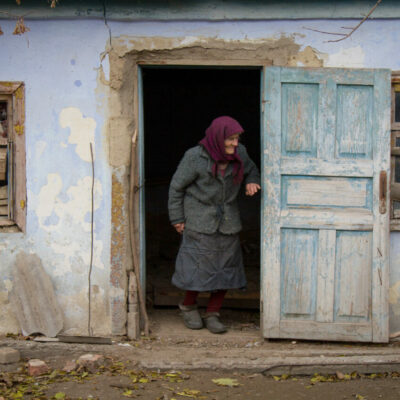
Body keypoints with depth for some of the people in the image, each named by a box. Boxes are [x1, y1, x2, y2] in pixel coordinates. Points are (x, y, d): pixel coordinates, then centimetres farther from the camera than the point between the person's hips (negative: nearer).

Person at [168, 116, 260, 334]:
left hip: (227, 219, 4)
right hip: (200, 219, -4)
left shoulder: (239, 153, -5)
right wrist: (177, 218, -4)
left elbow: (250, 170, 15)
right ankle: (188, 306, 23)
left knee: (226, 266, 3)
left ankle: (212, 314, 16)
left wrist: (251, 182, -7)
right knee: (199, 265, -3)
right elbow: (177, 186, -7)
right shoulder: (195, 157, -17)